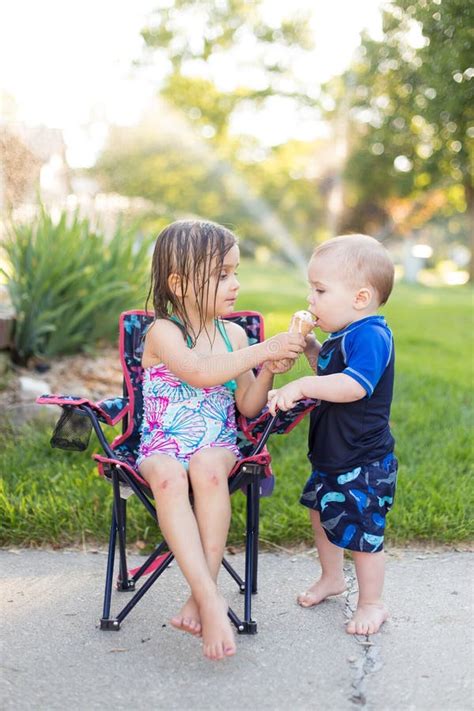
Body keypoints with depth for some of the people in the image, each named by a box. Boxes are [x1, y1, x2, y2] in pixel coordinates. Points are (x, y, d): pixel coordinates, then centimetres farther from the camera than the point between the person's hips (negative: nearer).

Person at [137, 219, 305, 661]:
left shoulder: (234, 334, 7)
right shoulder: (162, 332, -8)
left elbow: (248, 407, 9)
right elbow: (199, 372, -29)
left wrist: (267, 372, -10)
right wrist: (262, 350, -29)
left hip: (217, 443, 2)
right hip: (163, 444, -2)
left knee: (207, 467, -34)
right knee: (168, 475, -36)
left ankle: (199, 599, -30)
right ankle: (211, 600, -40)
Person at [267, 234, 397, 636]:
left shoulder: (370, 336, -24)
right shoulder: (344, 336, 7)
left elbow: (353, 386, -37)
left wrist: (302, 386, -37)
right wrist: (311, 349, 7)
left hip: (362, 462, -10)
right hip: (332, 455, 10)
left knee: (361, 530, 2)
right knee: (322, 511, 25)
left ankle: (372, 602, 23)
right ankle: (332, 577, 47)